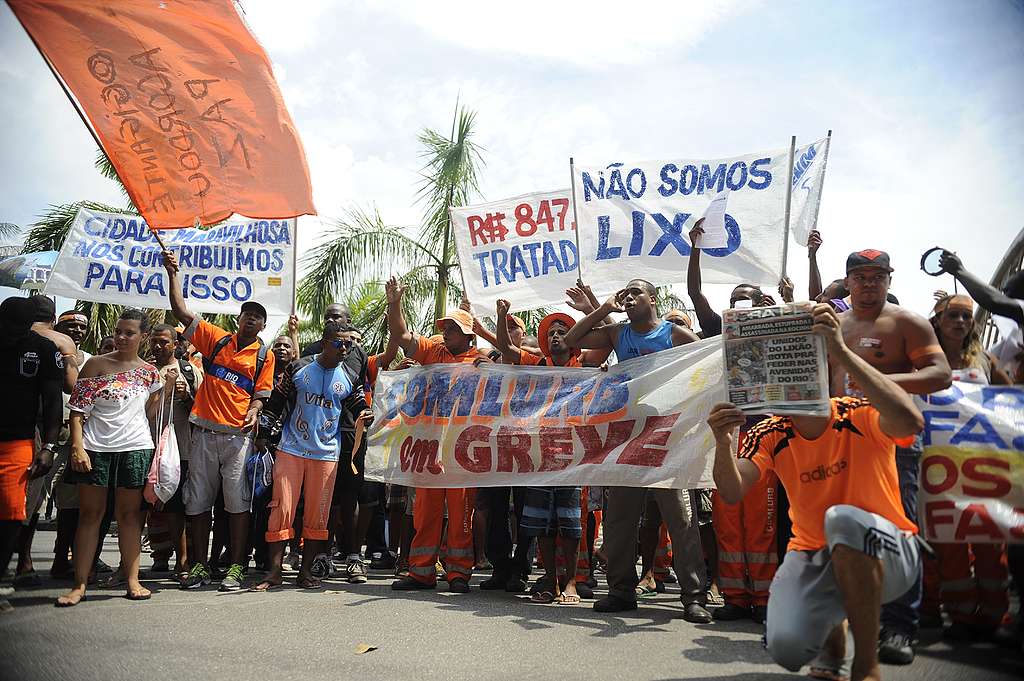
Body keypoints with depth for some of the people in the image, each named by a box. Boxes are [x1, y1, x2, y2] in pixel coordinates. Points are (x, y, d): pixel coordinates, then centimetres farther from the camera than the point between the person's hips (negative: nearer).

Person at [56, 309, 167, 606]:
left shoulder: (149, 372, 7)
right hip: (95, 448, -1)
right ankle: (79, 584, 8)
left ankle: (132, 579, 13)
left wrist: (166, 389, -2)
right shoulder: (96, 364, 1)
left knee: (129, 514, 7)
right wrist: (77, 447, -10)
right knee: (90, 512, 3)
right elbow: (78, 409, -1)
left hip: (135, 448, 1)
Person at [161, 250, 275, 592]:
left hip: (238, 435, -2)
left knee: (238, 503, -3)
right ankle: (200, 566, 17)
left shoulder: (264, 355, 6)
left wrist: (254, 411, -16)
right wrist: (173, 274, 2)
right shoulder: (216, 339, 9)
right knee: (198, 502, 7)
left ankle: (236, 568, 4)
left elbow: (260, 393, 5)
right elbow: (182, 312, 7)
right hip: (204, 432, 2)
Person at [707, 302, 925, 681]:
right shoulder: (770, 435, -6)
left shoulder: (860, 417, -15)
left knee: (843, 517, -36)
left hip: (886, 556, -2)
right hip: (813, 556, 3)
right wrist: (723, 445, -39)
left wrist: (842, 352, -43)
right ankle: (831, 629, 18)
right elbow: (732, 494, -18)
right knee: (786, 647, -23)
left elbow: (911, 422, -38)